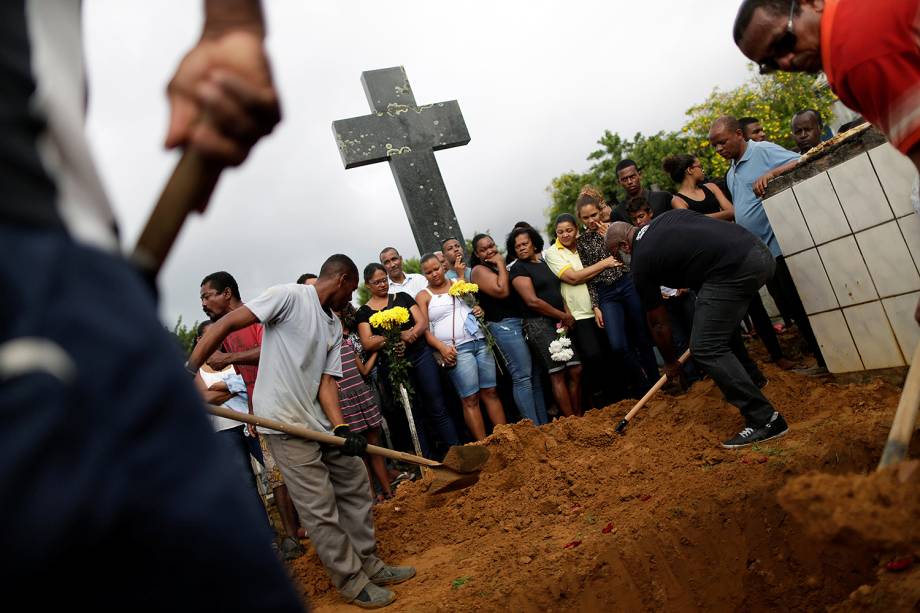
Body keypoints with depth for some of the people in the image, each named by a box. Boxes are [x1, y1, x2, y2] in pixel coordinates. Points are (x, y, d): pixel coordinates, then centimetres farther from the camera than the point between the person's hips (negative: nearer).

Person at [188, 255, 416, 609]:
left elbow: (327, 380, 5)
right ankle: (352, 582, 15)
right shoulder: (289, 296, -10)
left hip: (319, 422, 8)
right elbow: (226, 325, -14)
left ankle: (369, 564, 30)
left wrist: (340, 428, -10)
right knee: (321, 508, -2)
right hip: (284, 421, -8)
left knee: (356, 487, 13)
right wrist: (190, 370, -21)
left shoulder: (335, 326, 13)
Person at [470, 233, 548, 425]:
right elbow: (502, 291, -17)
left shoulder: (500, 267, 19)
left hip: (522, 322, 8)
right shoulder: (479, 270, -3)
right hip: (504, 326, -8)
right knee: (522, 377, -10)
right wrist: (501, 265, -8)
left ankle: (544, 424, 16)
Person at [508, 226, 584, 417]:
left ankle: (579, 417, 14)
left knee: (575, 370, 4)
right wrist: (564, 316, -7)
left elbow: (557, 292, 18)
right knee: (558, 374, -8)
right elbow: (532, 301, -13)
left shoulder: (544, 263, 18)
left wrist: (568, 315, -1)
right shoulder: (519, 268, -4)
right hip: (539, 324, -7)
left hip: (559, 323, 7)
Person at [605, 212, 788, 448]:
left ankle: (765, 420, -2)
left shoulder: (641, 263, 3)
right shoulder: (666, 217, 22)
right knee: (721, 316, 33)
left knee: (705, 349, -3)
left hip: (734, 269, -9)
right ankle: (749, 374, 48)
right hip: (760, 251, 10)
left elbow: (658, 323, 12)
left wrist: (670, 362, 27)